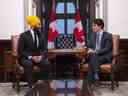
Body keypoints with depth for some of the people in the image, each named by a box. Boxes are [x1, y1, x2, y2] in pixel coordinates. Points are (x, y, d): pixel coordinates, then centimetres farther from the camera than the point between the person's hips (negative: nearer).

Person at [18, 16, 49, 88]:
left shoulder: (41, 35, 6)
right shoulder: (24, 35, -8)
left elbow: (44, 49, 6)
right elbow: (20, 51, -11)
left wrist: (41, 56, -16)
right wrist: (31, 57, -23)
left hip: (38, 57, 4)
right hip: (25, 58, -4)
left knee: (46, 63, -27)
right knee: (29, 64, -37)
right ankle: (31, 86, -31)